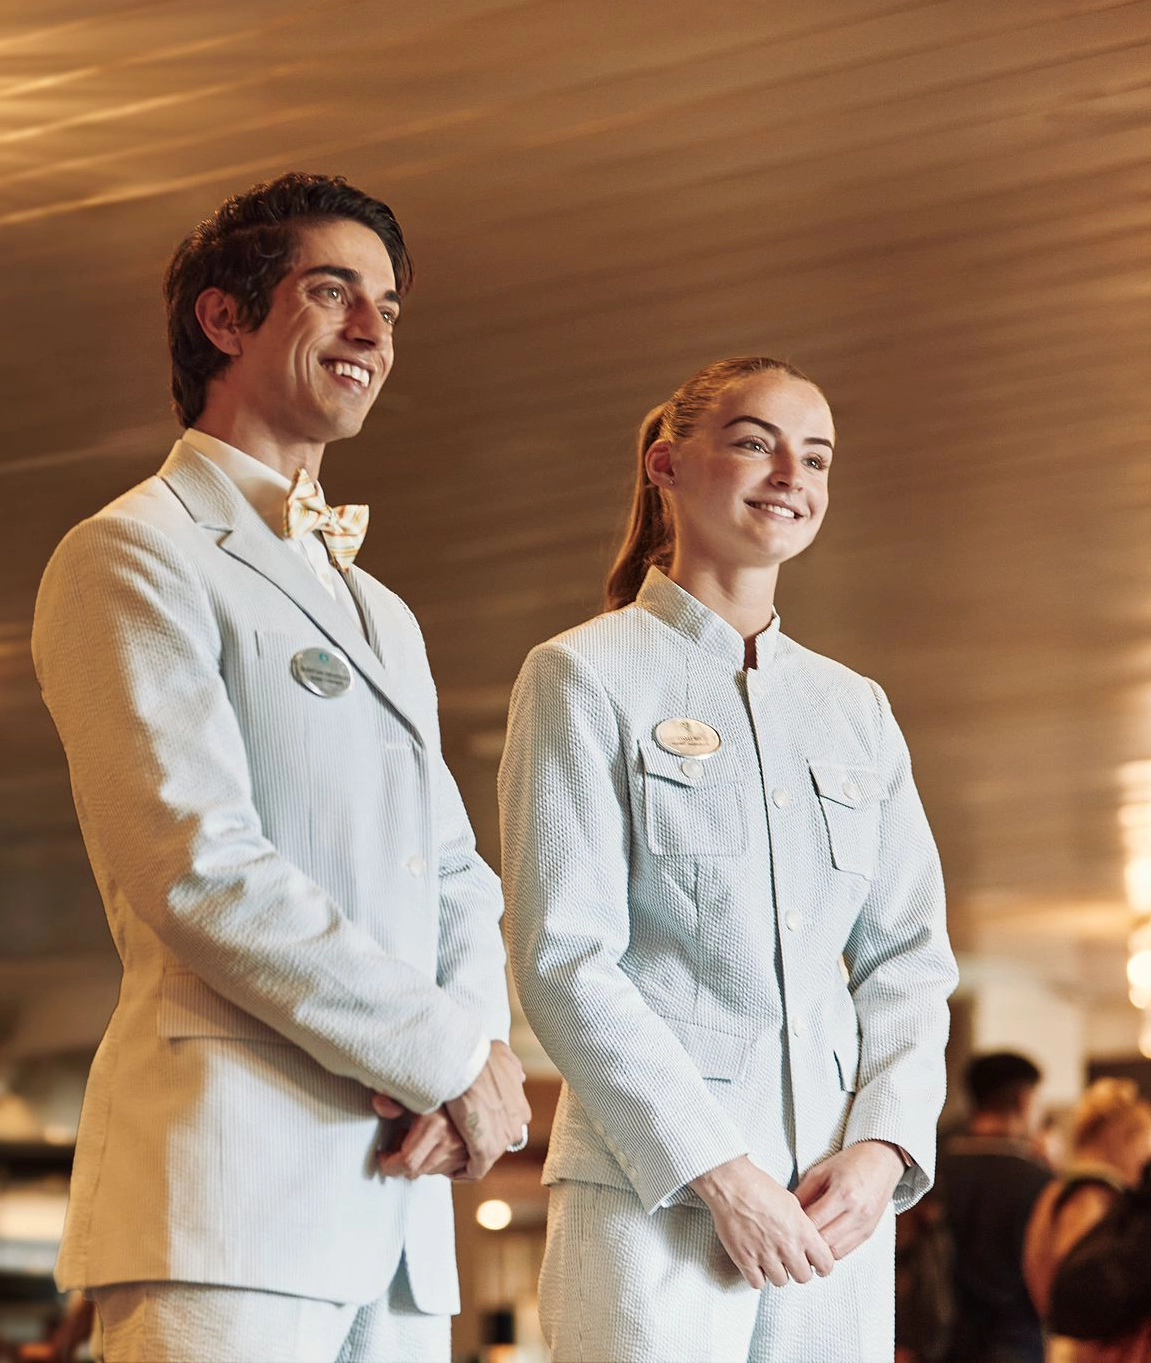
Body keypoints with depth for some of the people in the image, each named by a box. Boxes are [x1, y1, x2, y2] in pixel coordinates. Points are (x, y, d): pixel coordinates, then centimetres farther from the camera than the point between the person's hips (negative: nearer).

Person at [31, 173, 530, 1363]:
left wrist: (485, 1046, -2)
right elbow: (200, 869, -12)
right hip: (231, 1179, -7)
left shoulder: (383, 616, 27)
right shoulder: (132, 558, -1)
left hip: (396, 1202, 8)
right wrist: (450, 1060, -10)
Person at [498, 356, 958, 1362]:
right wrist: (719, 1171, -13)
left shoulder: (856, 710, 15)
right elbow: (563, 959, -7)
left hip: (839, 1200, 4)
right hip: (654, 1189, -4)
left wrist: (883, 1146, -5)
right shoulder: (584, 677, 0)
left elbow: (908, 956, 12)